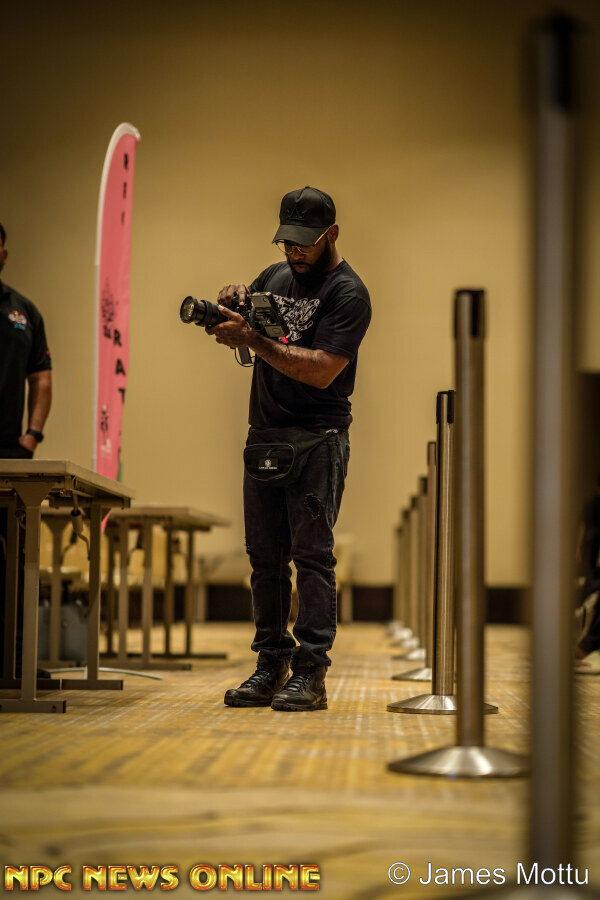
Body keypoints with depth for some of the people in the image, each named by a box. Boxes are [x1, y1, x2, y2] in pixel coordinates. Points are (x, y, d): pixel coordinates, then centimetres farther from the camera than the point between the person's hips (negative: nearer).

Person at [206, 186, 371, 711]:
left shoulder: (349, 293, -7)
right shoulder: (275, 277, 15)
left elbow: (322, 369, -17)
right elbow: (230, 335, 21)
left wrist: (255, 340, -21)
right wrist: (230, 305, -2)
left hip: (317, 440, -7)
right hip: (264, 436, 7)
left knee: (312, 555, -8)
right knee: (265, 558, 7)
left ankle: (311, 673, -7)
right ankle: (272, 666, 13)